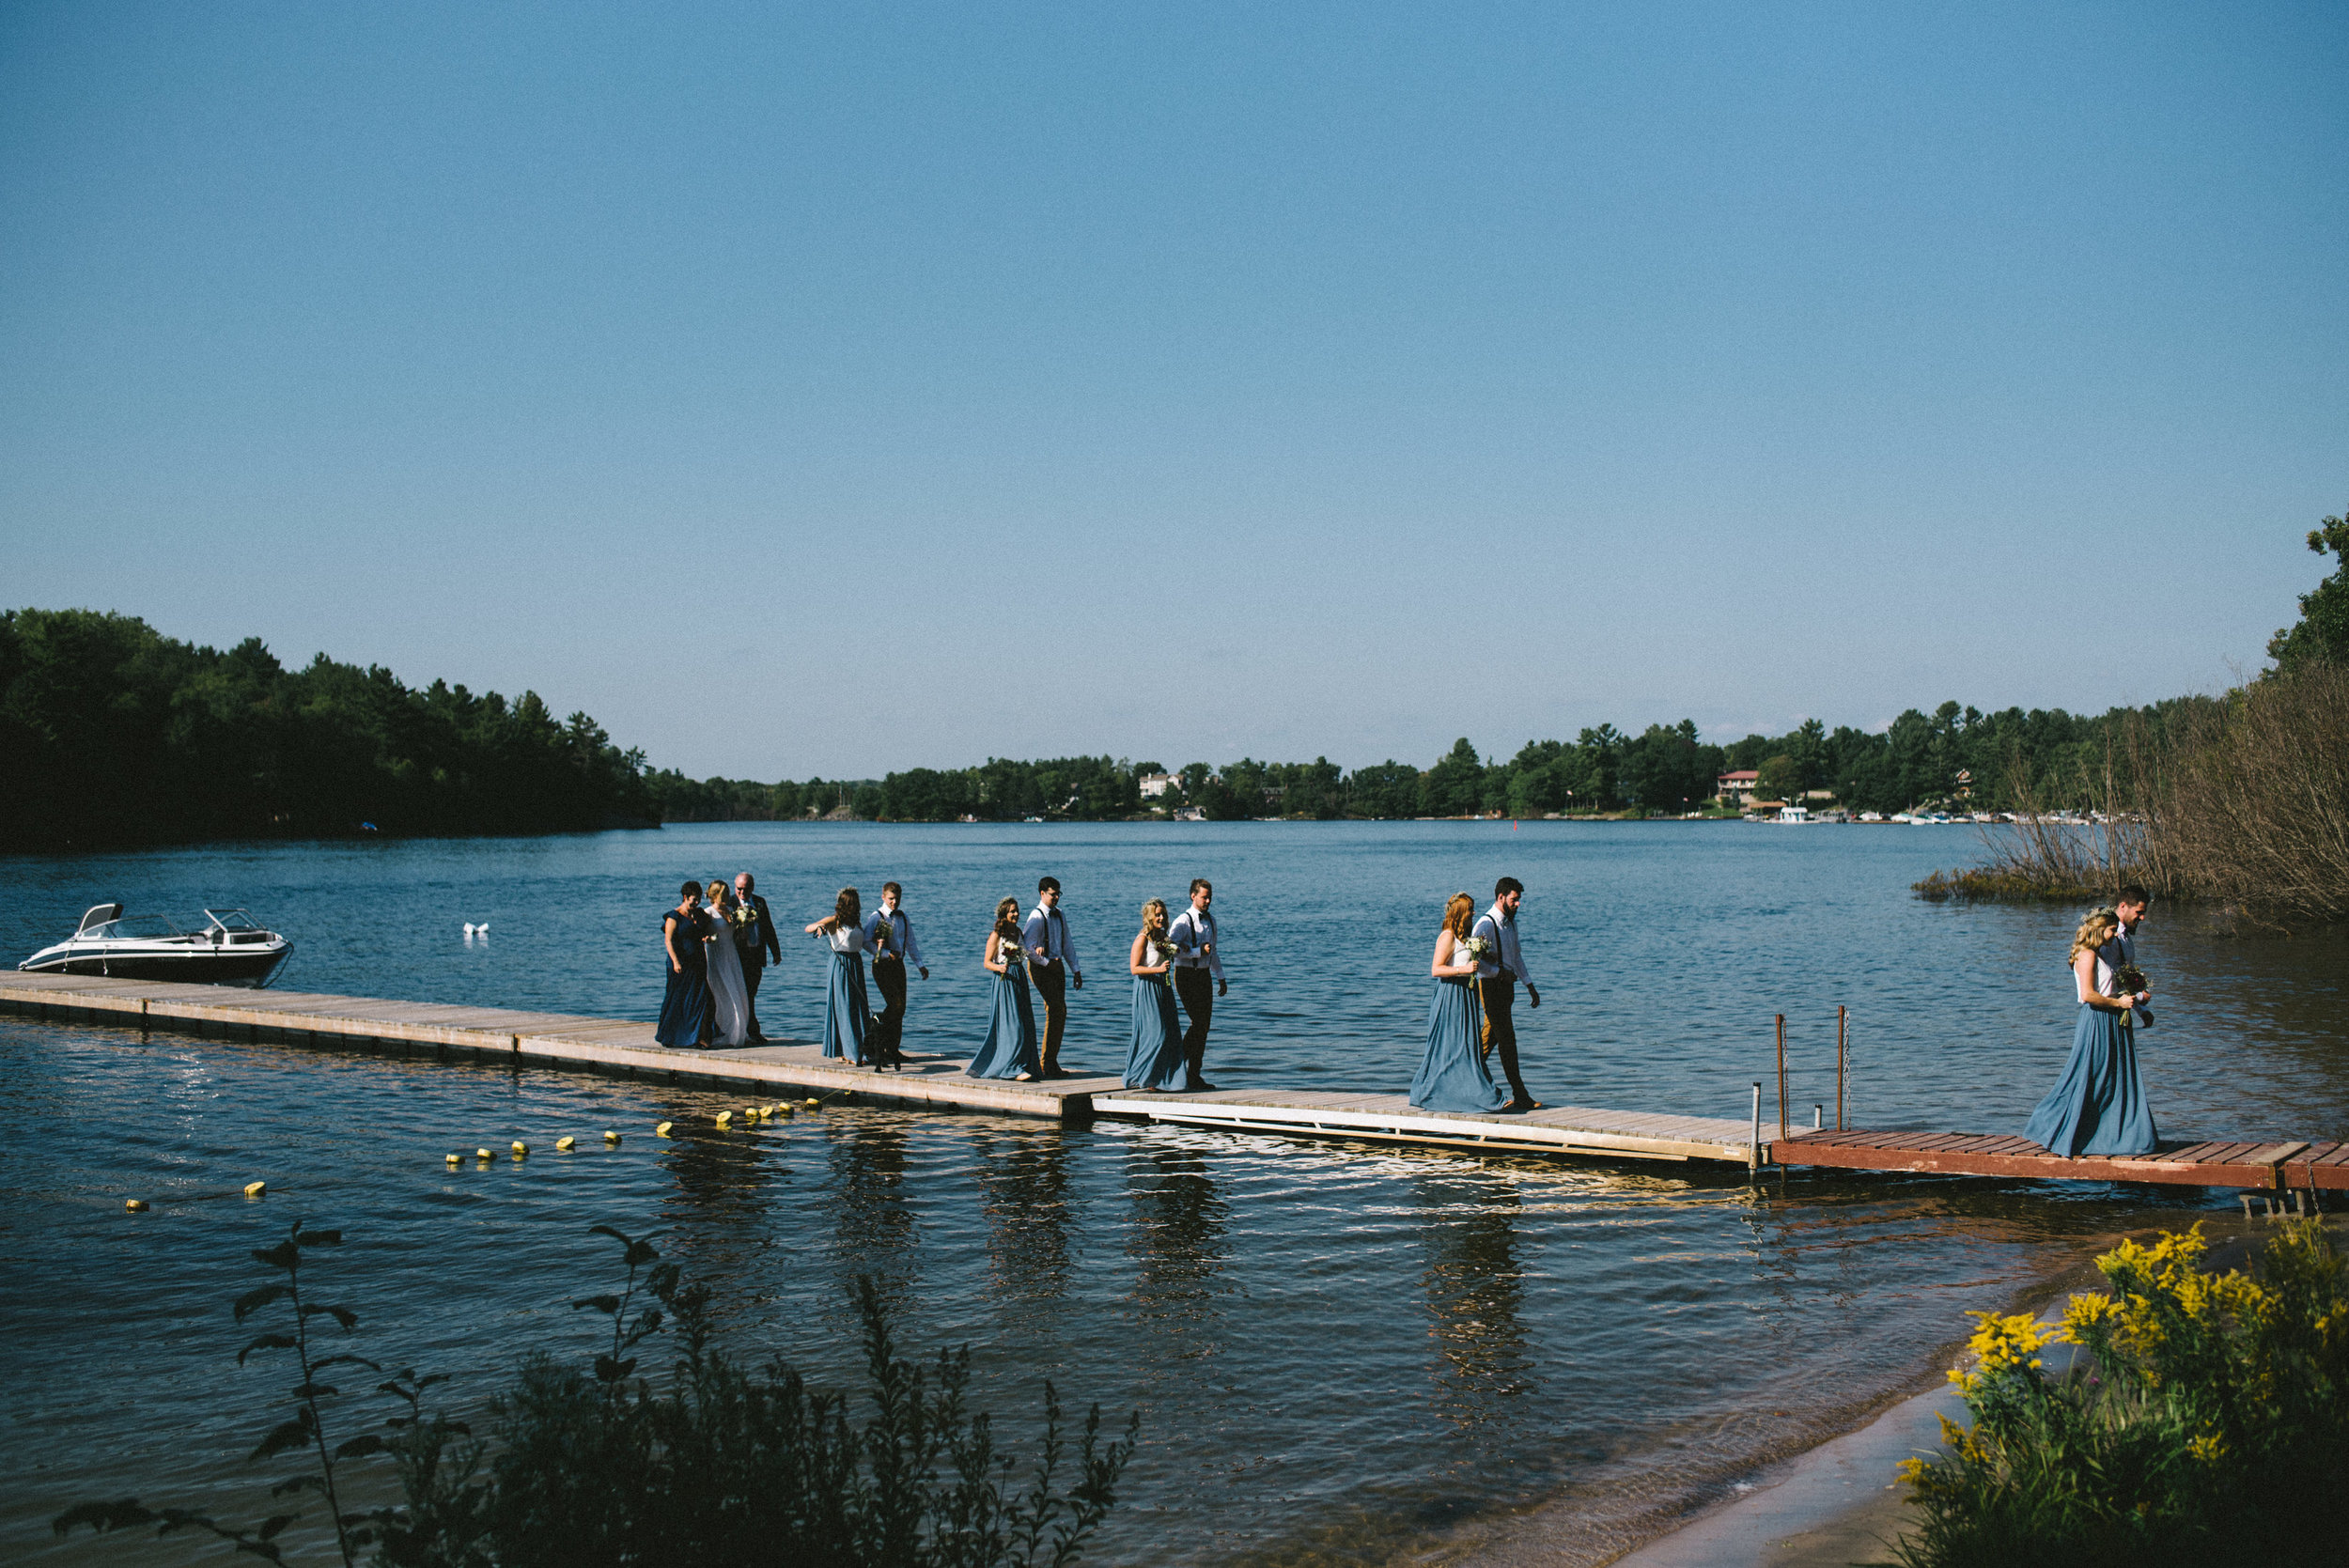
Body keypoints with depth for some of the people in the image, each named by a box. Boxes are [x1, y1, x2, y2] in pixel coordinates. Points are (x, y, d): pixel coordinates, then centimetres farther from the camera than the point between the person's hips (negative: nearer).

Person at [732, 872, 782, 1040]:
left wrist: (776, 952, 15)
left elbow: (769, 928, 16)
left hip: (757, 955, 5)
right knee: (744, 995, -3)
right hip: (739, 955, -5)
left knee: (751, 994, 10)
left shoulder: (760, 902, 12)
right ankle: (753, 1031, 2)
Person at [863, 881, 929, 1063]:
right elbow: (866, 942, -12)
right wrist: (886, 953, -19)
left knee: (900, 1008, 4)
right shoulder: (876, 917, -6)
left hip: (898, 965, 6)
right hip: (882, 966, -6)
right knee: (896, 1004, -17)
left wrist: (920, 964, 12)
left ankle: (893, 1050, 11)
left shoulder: (902, 917, 13)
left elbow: (911, 942, 20)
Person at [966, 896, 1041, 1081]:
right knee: (1012, 1024, -11)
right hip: (1004, 981, -7)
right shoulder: (996, 935, -8)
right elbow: (986, 962, -7)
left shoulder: (1018, 932, 12)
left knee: (1025, 1023, 6)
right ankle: (1014, 1068, -10)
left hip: (1019, 979, 7)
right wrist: (999, 968, -25)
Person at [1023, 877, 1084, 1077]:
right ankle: (1048, 1064, -9)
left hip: (1057, 966, 8)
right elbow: (1026, 946, -21)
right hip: (1041, 968, -8)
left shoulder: (1060, 915, 13)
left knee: (1060, 1013, 7)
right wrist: (1045, 962, -15)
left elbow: (1067, 944, 19)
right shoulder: (1037, 917, -12)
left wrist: (1076, 970, 15)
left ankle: (1051, 1062, 15)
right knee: (1056, 1010, -14)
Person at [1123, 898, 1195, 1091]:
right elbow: (1134, 968, -16)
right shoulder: (1142, 939, -12)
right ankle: (1140, 1077, 4)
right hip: (1147, 989, -8)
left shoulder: (1163, 936, 11)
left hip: (1163, 988, 8)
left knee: (1170, 1034, 4)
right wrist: (1158, 969, -23)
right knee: (1155, 1035, -8)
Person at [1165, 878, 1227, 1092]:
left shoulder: (1210, 920, 13)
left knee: (1204, 1024, 7)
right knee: (1198, 1022, -14)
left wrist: (1221, 978, 21)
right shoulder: (1183, 922, -12)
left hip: (1204, 975, 8)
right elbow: (1171, 949, -23)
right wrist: (1198, 951, -23)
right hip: (1186, 976, -8)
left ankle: (1195, 1075, 14)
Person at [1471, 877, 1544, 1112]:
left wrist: (1530, 987, 20)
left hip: (1506, 986, 9)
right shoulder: (1486, 924, -15)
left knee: (1490, 1038, 13)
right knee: (1507, 1040, -8)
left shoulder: (1511, 922, 14)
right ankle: (1520, 1096, -7)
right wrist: (1499, 972, -18)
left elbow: (1516, 956, 22)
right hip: (1492, 986, -9)